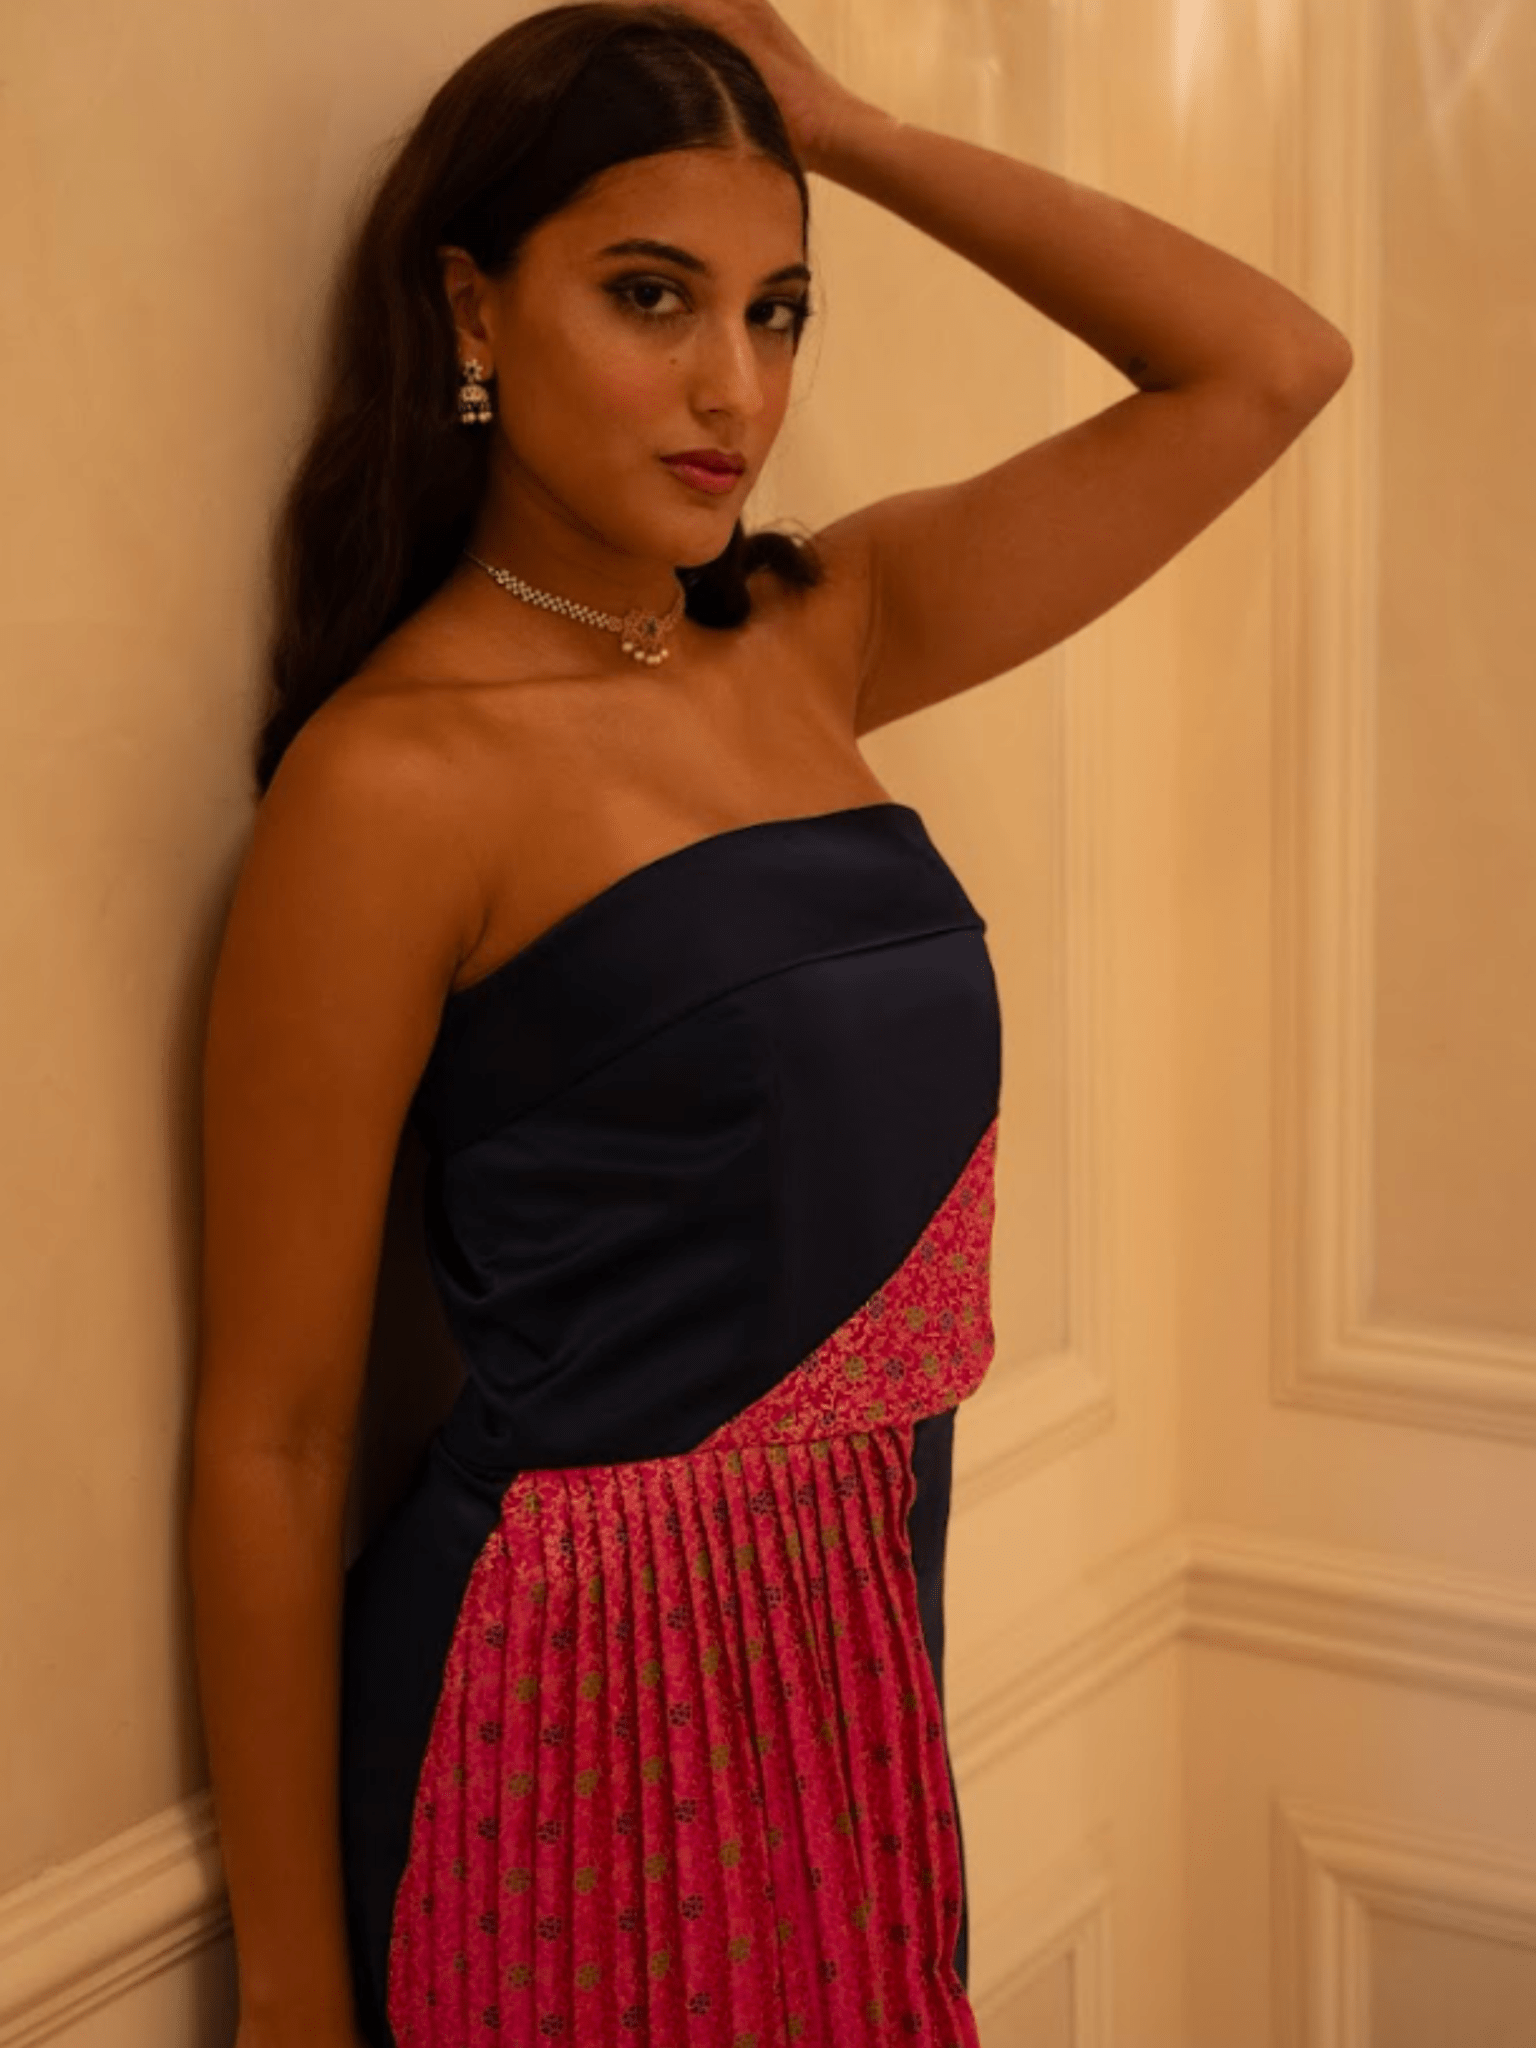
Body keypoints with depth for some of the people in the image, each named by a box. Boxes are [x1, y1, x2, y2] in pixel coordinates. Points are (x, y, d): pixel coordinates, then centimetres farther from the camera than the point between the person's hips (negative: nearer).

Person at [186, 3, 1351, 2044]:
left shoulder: (812, 645, 4)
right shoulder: (391, 779, -15)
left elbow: (1270, 364, 7)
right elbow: (271, 1438, -12)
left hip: (869, 1649, 7)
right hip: (587, 1698, -6)